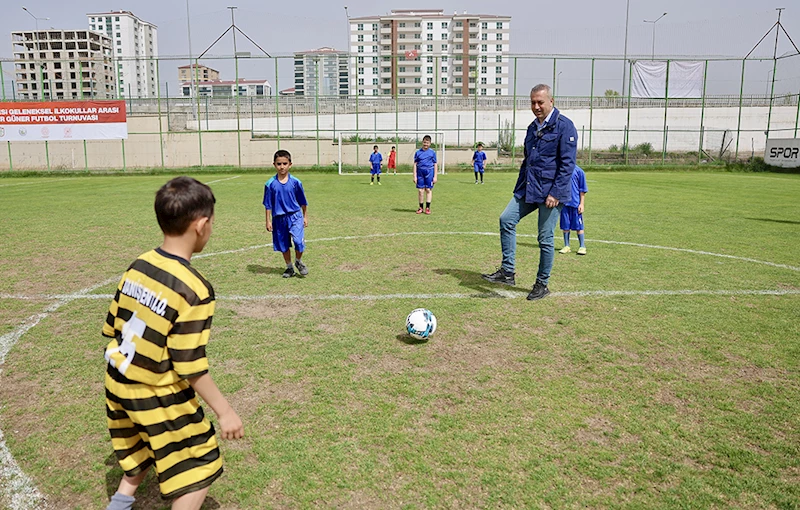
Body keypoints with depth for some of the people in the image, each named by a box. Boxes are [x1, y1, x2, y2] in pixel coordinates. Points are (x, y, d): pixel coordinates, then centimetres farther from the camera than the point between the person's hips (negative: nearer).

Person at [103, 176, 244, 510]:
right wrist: (224, 411, -14)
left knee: (142, 451, 32)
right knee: (200, 469, 11)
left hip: (119, 385, 7)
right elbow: (190, 365, -24)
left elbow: (112, 328, 5)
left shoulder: (137, 266, -5)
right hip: (158, 398, -7)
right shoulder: (194, 290, -27)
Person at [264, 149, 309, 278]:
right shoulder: (270, 184, -4)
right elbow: (268, 205, 2)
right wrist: (268, 221, 2)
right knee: (283, 245, 11)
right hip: (279, 218, 1)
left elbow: (302, 202, 7)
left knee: (299, 241, -17)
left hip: (295, 216, -1)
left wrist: (305, 217, 11)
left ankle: (298, 262, 12)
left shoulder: (295, 182, -4)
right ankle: (289, 267, 31)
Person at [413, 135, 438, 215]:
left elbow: (435, 164, 6)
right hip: (420, 172, 1)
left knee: (428, 190, 1)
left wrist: (435, 176, 1)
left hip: (429, 172, -1)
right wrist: (415, 176, 2)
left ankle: (427, 208, 6)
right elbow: (415, 164, 8)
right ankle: (421, 207, 12)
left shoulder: (432, 152, 5)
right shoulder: (418, 152, 7)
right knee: (420, 190, 3)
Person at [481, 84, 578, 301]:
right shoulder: (533, 127, 15)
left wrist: (556, 193, -19)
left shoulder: (564, 126, -9)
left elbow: (567, 163, -14)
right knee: (506, 219, -9)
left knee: (545, 238, 0)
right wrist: (519, 187, 20)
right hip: (528, 189, 7)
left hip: (550, 192, -7)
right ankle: (507, 272, -1)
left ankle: (542, 285, 14)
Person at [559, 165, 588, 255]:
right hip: (564, 203, 3)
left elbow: (582, 189, -2)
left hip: (575, 203, -3)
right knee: (565, 226, 9)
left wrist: (581, 204, -4)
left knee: (578, 226, 2)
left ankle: (582, 247, 12)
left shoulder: (579, 171, -5)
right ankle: (566, 246, 19)